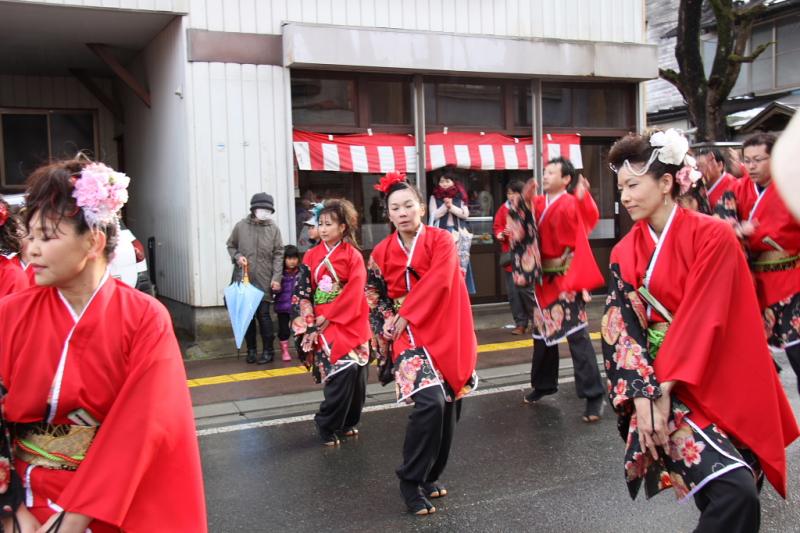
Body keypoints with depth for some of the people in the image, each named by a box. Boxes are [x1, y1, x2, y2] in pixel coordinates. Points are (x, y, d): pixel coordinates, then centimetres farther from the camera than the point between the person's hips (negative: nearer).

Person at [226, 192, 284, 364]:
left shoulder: (273, 228, -1)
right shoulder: (241, 226, 0)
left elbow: (278, 254, -1)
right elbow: (231, 245, 14)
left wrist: (276, 277, -8)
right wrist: (237, 256, -7)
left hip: (264, 281, -2)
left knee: (263, 315, -2)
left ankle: (268, 350, 11)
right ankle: (251, 349, 22)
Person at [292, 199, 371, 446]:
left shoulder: (353, 256, -1)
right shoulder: (311, 256, 5)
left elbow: (354, 292, -9)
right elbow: (302, 291, 4)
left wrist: (328, 316, -14)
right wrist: (308, 320, -8)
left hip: (351, 321, 1)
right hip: (321, 322, -1)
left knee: (357, 371, 1)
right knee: (343, 369, -16)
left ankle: (348, 422, 20)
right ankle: (326, 425, -2)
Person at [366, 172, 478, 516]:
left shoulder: (441, 240, -2)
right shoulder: (381, 253, 3)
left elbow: (438, 281, -16)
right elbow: (375, 300, 12)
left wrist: (406, 315, -19)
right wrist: (388, 332, 2)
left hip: (446, 334, 2)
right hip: (409, 334, -2)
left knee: (447, 405, 7)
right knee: (431, 402, -21)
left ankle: (430, 475, 27)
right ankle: (410, 481, -7)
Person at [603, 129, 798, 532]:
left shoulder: (713, 236, -7)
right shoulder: (624, 253, 3)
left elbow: (701, 319, -14)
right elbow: (620, 329, -4)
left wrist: (663, 389, -18)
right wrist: (642, 395, -16)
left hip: (722, 387, 0)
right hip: (657, 383, 0)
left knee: (725, 494, 4)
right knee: (735, 494, -19)